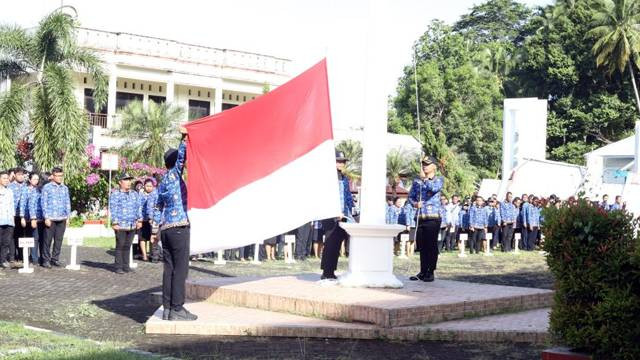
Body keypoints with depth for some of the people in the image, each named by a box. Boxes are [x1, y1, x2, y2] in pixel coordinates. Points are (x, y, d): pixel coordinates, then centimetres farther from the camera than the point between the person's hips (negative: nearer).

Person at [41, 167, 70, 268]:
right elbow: (44, 203, -3)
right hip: (50, 218, -4)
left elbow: (68, 203, 16)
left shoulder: (65, 188, 12)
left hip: (62, 219, 4)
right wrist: (46, 217, -8)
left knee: (59, 240, 6)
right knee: (48, 240, 0)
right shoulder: (47, 187, 0)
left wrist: (68, 217, 10)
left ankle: (55, 259, 16)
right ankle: (46, 259, 8)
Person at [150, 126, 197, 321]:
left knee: (169, 268, 8)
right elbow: (181, 158, -23)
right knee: (180, 269, -7)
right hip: (179, 227, -8)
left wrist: (154, 231, 26)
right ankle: (177, 309, -8)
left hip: (165, 228, 8)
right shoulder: (174, 175, -3)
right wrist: (184, 139, -28)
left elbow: (158, 209, 22)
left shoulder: (162, 183, 19)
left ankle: (167, 308, 9)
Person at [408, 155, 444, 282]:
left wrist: (425, 178, -4)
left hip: (433, 217, -4)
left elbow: (434, 188, -19)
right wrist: (415, 203, -5)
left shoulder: (439, 180, 3)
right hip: (420, 217, 5)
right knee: (421, 245, 7)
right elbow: (411, 196, 16)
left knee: (431, 245, -3)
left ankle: (430, 273, 4)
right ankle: (423, 272, 16)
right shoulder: (417, 181, 15)